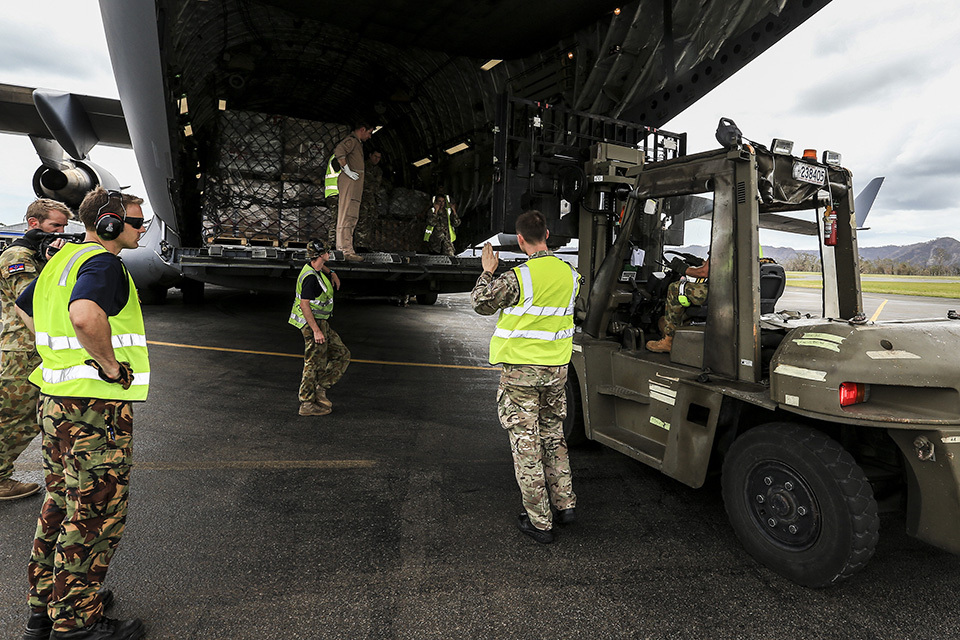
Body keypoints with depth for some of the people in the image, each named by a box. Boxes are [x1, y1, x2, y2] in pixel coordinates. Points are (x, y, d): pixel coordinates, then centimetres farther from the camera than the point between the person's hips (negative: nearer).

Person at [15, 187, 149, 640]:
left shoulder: (63, 259, 14)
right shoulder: (103, 262, -16)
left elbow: (24, 307, 29)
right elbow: (85, 315, -36)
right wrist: (110, 366, -22)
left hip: (56, 397, 10)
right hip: (96, 403, -10)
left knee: (62, 502, 20)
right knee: (95, 514, 2)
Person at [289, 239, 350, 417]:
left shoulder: (314, 267, 7)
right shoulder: (311, 277, -21)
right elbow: (304, 305, -25)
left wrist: (331, 273, 18)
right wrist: (316, 330, -26)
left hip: (322, 322, 10)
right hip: (314, 324, -10)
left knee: (342, 355, 11)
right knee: (314, 364, -1)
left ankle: (320, 388, 16)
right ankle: (307, 404, 10)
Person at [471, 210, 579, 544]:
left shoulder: (517, 277, -18)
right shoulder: (570, 274, 0)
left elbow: (481, 303, -5)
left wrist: (487, 271, 10)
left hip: (521, 371, -5)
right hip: (556, 369, 6)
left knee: (526, 443, 4)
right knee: (553, 436, 21)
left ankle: (539, 522, 12)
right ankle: (565, 504, 30)